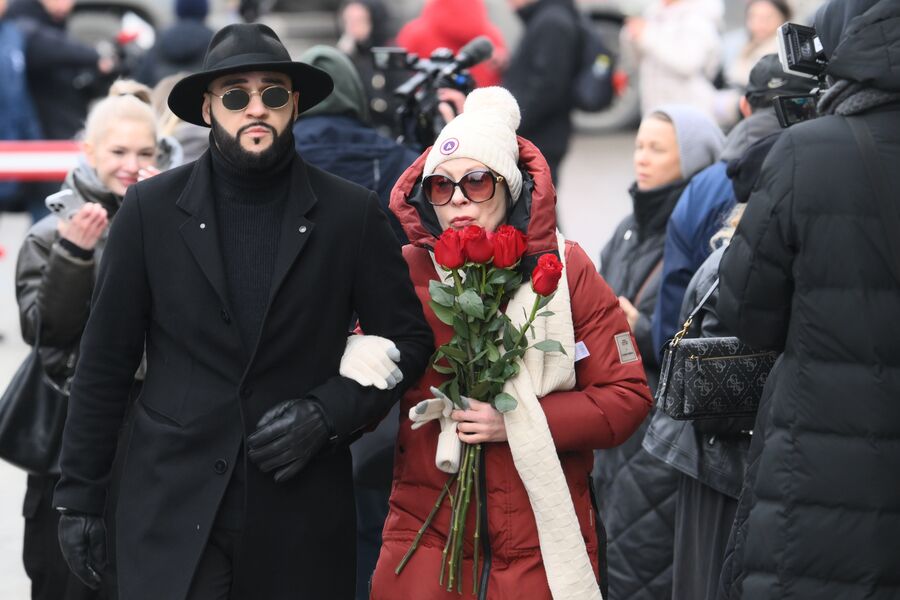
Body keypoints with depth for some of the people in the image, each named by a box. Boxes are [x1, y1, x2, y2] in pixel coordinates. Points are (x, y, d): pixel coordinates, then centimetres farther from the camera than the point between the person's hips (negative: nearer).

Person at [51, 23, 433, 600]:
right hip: (174, 507, 0)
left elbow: (408, 340, 7)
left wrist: (328, 413, -8)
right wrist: (79, 495, 4)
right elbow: (107, 358, 5)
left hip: (303, 507, 0)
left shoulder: (352, 213, 1)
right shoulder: (153, 208, 2)